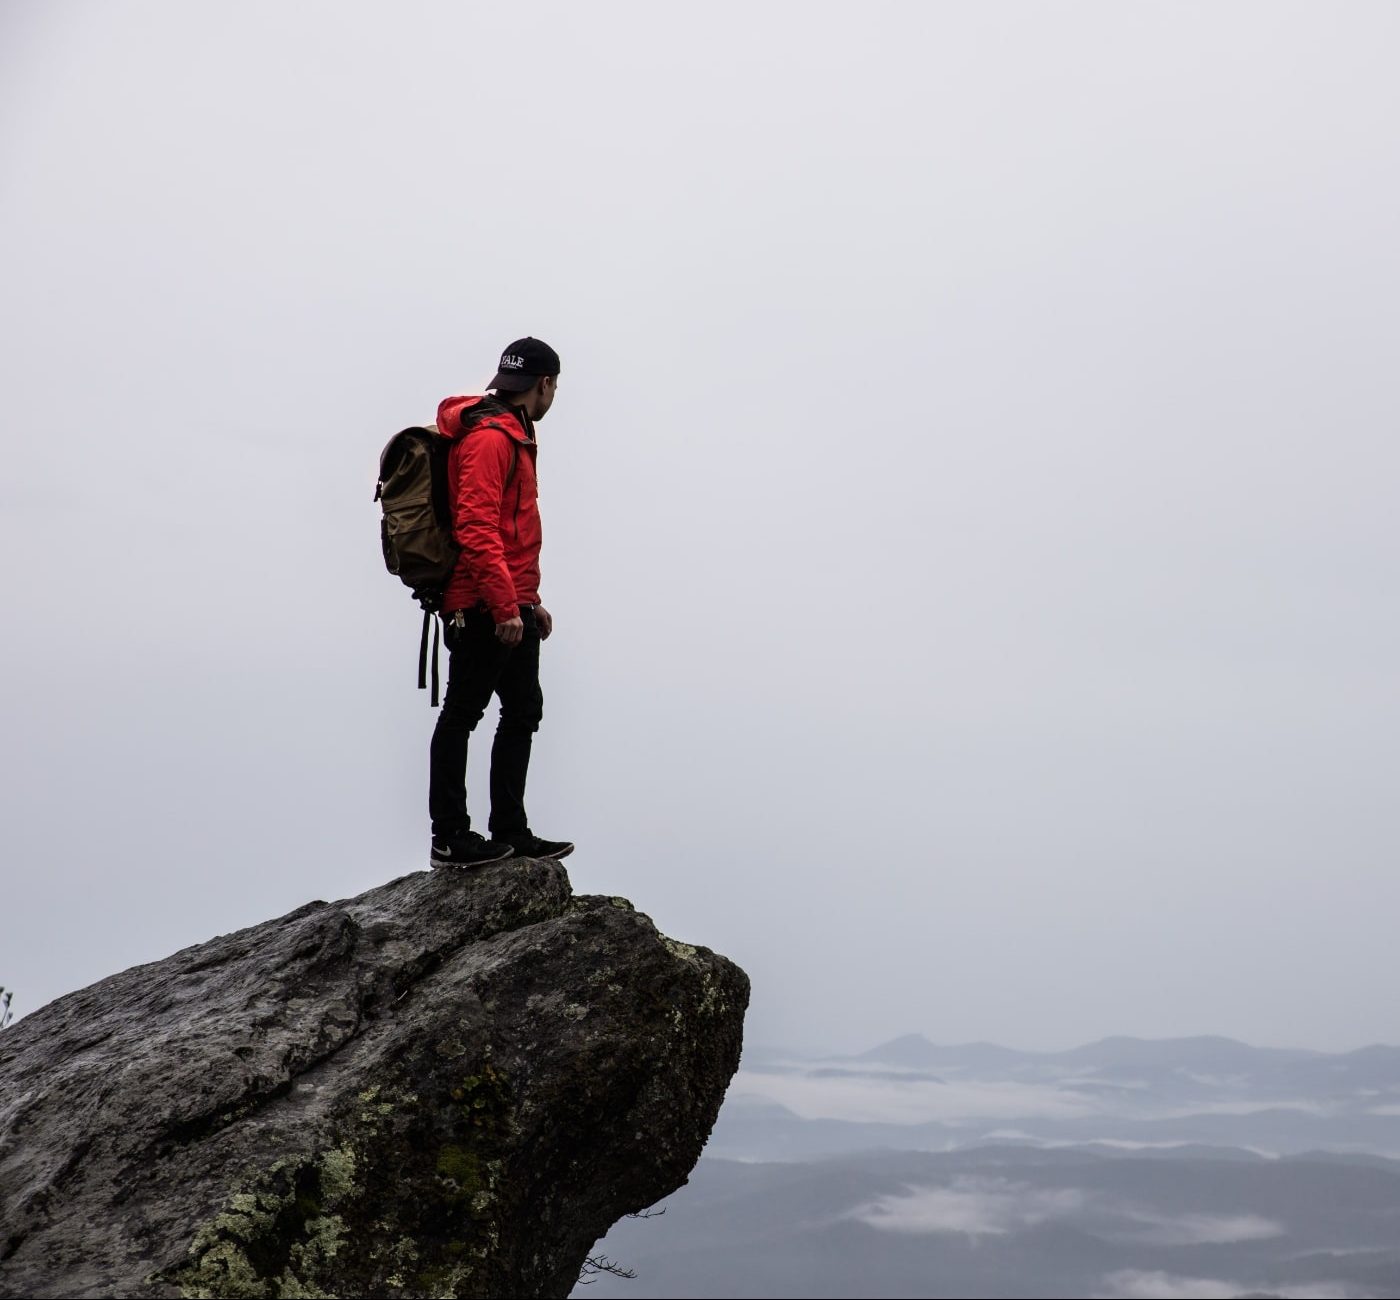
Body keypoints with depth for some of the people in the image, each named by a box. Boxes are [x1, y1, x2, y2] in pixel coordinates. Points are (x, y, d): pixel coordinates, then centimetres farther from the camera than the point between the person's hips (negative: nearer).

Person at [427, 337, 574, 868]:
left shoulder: (514, 436, 21)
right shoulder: (490, 437, -13)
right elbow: (476, 528, -22)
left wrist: (529, 600, 24)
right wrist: (506, 605, -25)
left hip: (512, 608, 11)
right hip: (483, 610, -11)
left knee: (523, 710, 13)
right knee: (461, 714, -4)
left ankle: (511, 832, 19)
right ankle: (450, 838, 1)